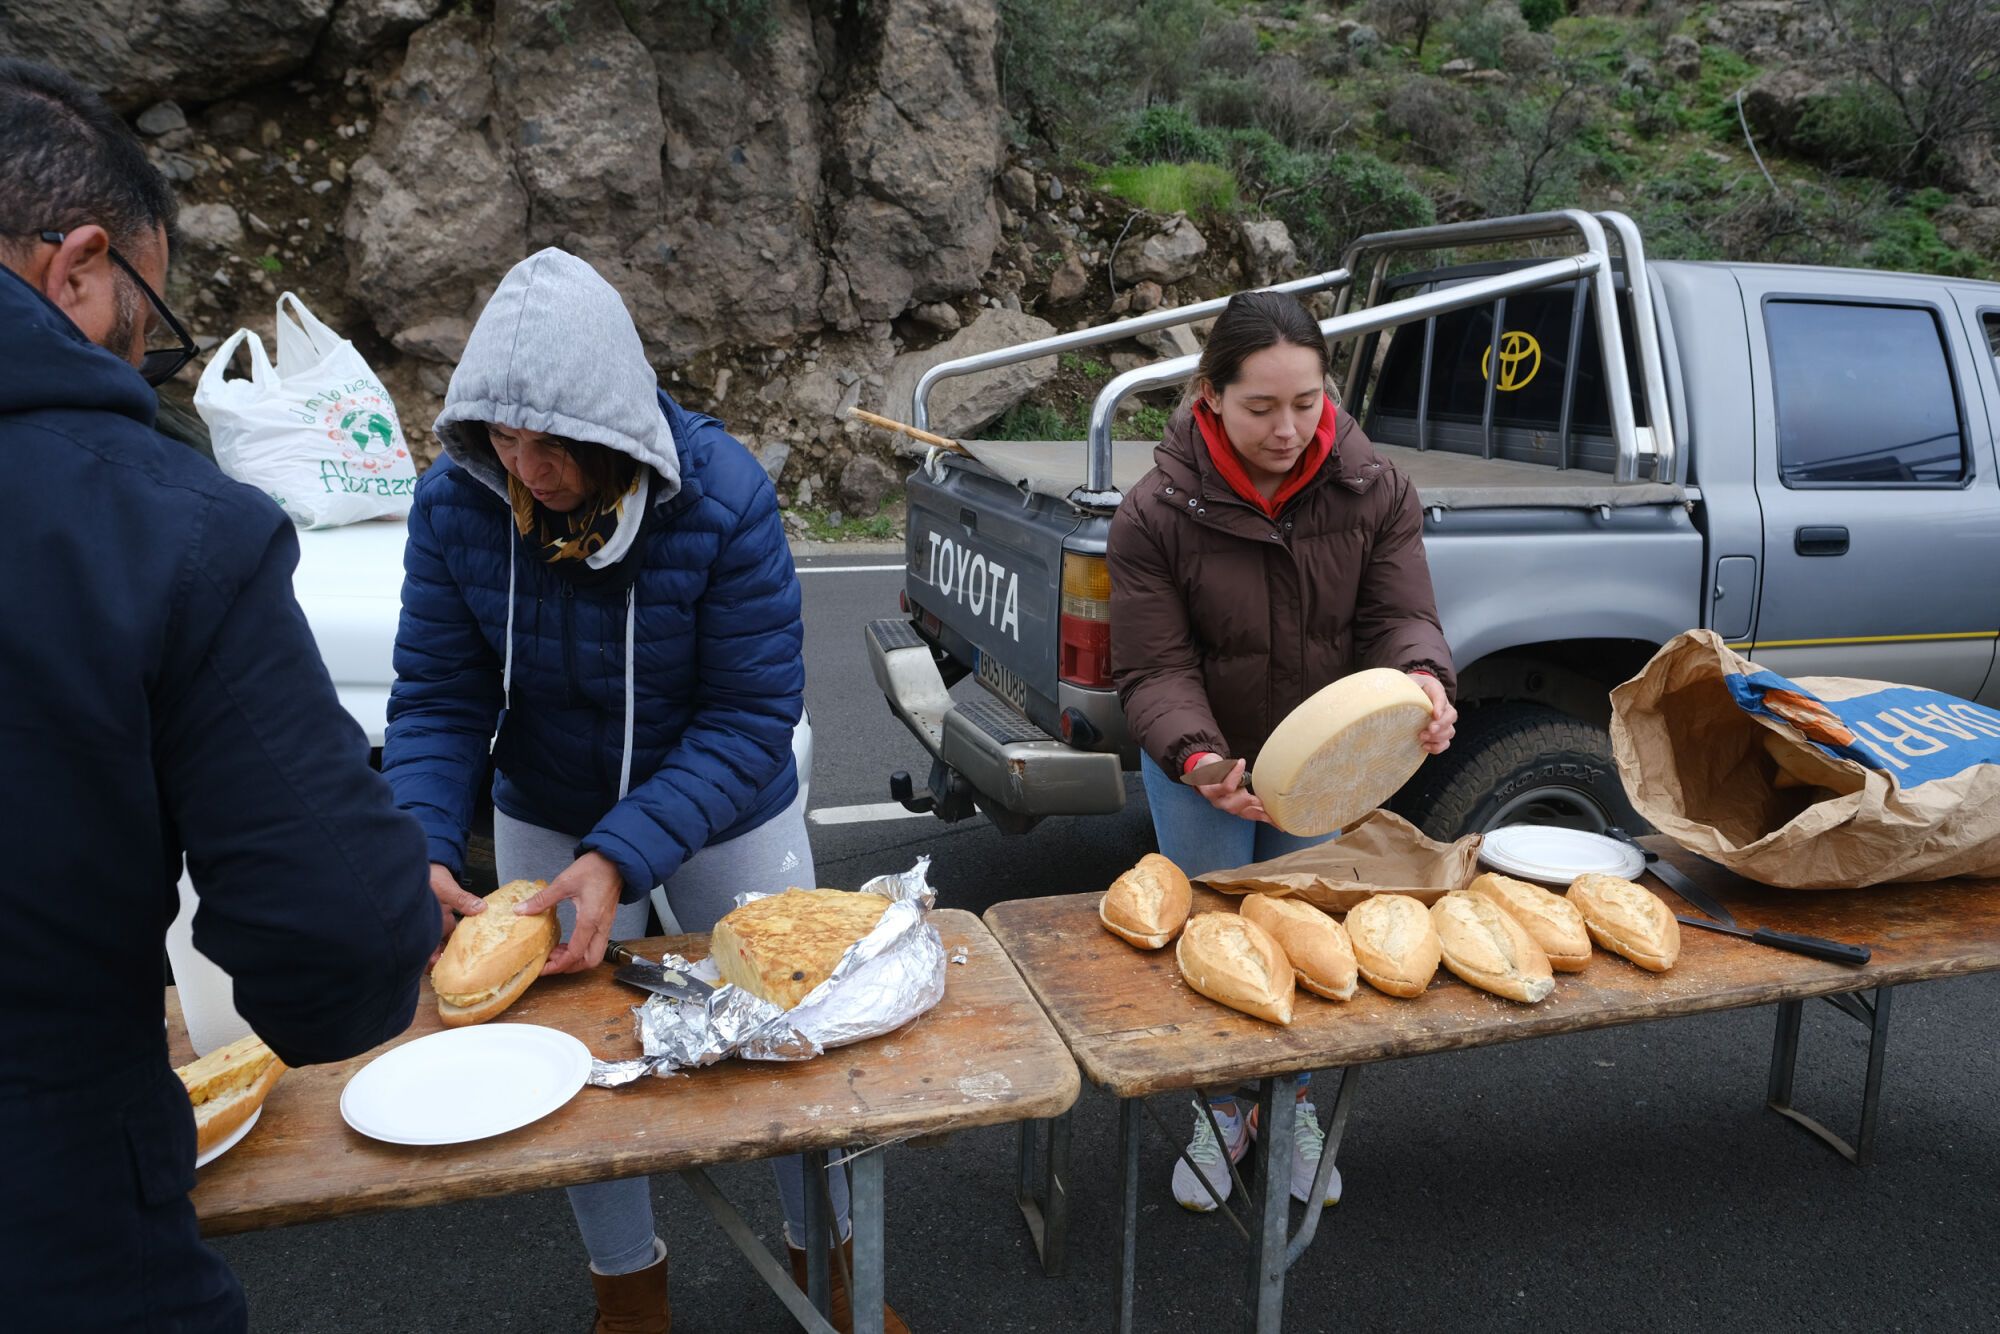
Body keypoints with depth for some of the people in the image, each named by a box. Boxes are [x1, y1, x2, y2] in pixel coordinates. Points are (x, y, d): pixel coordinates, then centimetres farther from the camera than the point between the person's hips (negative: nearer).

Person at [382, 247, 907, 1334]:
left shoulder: (723, 498, -27)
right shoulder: (455, 503, -17)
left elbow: (752, 715, -26)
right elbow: (437, 699, -12)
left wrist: (620, 859, -34)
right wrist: (425, 850, -28)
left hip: (728, 821, -2)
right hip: (547, 821, 3)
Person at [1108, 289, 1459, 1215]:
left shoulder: (1374, 492, -12)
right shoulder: (1157, 515, -21)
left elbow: (1400, 616, -12)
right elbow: (1152, 670, -21)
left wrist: (1422, 680, -36)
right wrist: (1200, 760, -38)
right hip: (1203, 767, -2)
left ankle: (1297, 1109, 39)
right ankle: (1221, 1113, 34)